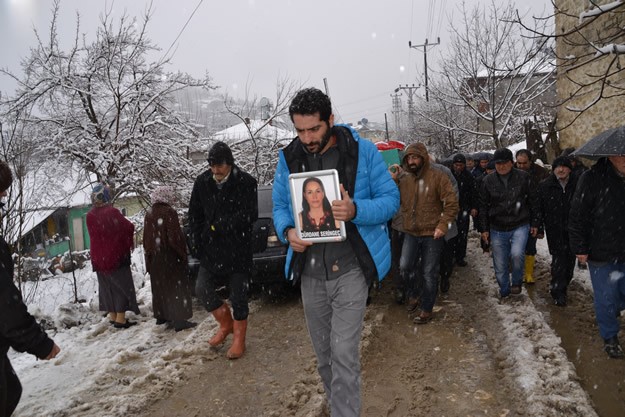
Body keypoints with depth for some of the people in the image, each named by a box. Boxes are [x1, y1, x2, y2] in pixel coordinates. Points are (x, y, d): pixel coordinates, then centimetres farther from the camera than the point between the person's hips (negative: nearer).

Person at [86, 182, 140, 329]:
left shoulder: (90, 216, 0)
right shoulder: (112, 212, -16)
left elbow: (94, 235, 9)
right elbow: (129, 228, -9)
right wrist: (128, 243, 7)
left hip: (99, 257, 6)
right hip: (116, 255, -5)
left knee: (107, 287, 15)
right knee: (122, 285, 3)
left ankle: (112, 316, 23)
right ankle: (120, 319, 1)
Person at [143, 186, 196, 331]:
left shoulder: (149, 214, 7)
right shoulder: (169, 212, -15)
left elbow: (146, 238, 12)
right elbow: (175, 237, -18)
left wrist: (149, 255, 19)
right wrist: (183, 254, -8)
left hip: (154, 258, 7)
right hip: (170, 257, -7)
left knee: (159, 286, 16)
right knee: (176, 287, -3)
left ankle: (161, 315, 25)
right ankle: (179, 319, -4)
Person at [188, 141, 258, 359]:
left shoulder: (246, 182, -10)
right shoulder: (202, 182, 2)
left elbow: (249, 215, -17)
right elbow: (194, 215, 9)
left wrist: (217, 226, -14)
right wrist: (200, 241, 1)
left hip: (238, 249, -4)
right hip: (211, 249, 4)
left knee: (238, 295, 3)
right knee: (202, 288, 0)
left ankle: (239, 339, 22)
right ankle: (226, 323, 25)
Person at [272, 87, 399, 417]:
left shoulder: (363, 151, -7)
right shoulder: (288, 158, 4)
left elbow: (391, 199, -5)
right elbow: (279, 205, 11)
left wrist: (355, 210, -26)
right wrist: (288, 231, -13)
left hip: (350, 269, -4)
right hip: (310, 272, 5)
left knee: (344, 354, -8)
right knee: (323, 355, 17)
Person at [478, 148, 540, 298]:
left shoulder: (523, 177, -4)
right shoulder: (488, 181, 0)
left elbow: (533, 201, 5)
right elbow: (483, 206, 7)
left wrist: (534, 223, 5)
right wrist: (484, 228, 4)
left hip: (520, 225, -2)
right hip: (497, 229, 2)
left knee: (517, 254, -26)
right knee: (500, 266, 7)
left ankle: (517, 282, 2)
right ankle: (504, 293, 29)